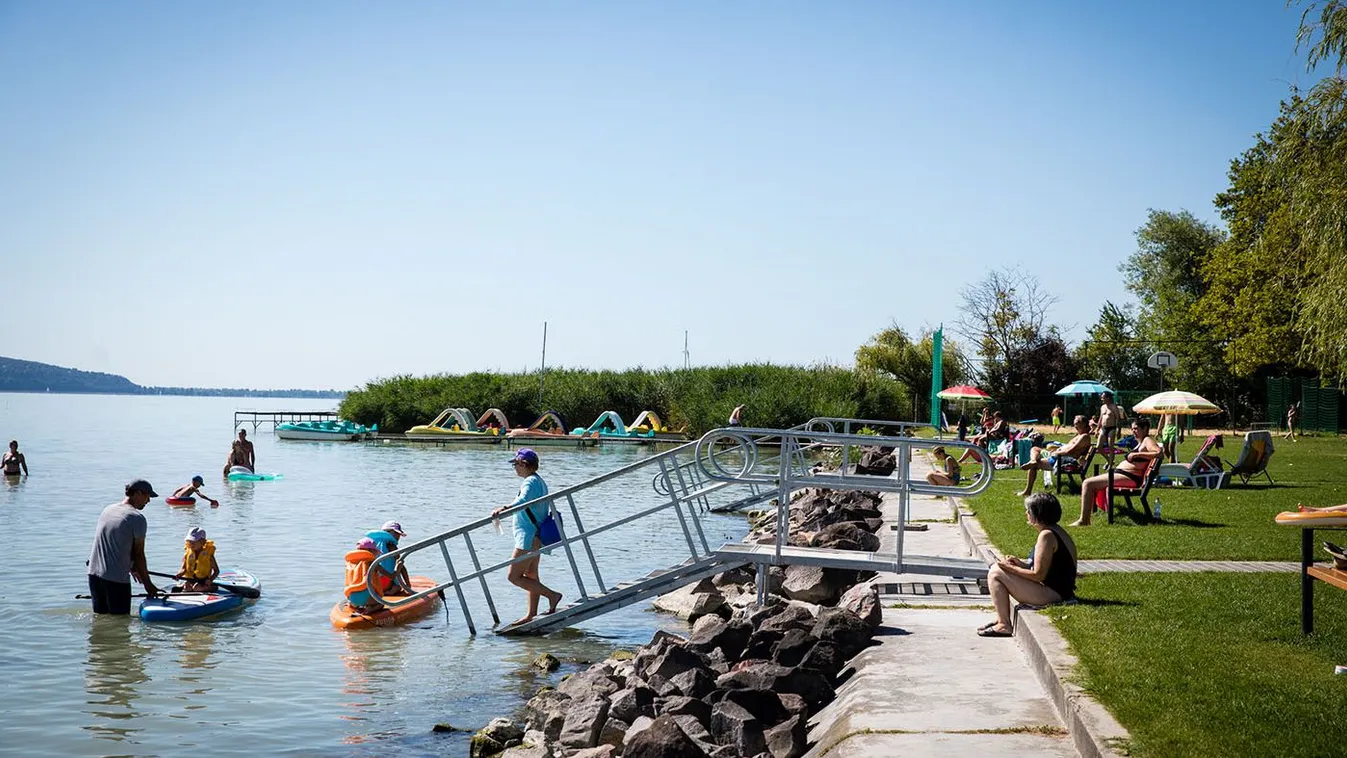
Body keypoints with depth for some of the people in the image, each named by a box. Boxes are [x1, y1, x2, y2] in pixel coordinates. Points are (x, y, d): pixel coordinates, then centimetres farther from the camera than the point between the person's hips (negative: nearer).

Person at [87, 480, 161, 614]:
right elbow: (138, 553, -7)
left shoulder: (107, 510, 13)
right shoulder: (137, 518, -11)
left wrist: (132, 568, 29)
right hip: (117, 578, -7)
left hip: (94, 574, 7)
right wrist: (147, 583, 3)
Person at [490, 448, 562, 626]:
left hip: (529, 537, -11)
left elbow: (522, 501, -38)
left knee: (514, 576, -8)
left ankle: (552, 595, -8)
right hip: (536, 536, 11)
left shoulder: (531, 482, -17)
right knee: (531, 576, 15)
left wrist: (503, 508, -53)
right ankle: (531, 614, 20)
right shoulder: (539, 481, 15)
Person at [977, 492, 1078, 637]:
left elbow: (1038, 575, -20)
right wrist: (1020, 564, 7)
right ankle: (1002, 619, 17)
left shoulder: (1047, 535, -18)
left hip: (1051, 594, -11)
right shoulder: (1057, 531, 13)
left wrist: (1011, 568, -7)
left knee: (995, 574, -10)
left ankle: (1004, 625, -5)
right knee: (997, 568, 17)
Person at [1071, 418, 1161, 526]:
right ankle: (1085, 520, 1)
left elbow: (1158, 453, -23)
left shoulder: (1147, 440, -5)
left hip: (1129, 477, -11)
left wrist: (1137, 454, -21)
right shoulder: (1140, 443, 24)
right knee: (1087, 484, 9)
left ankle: (1083, 521, -14)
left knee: (1087, 484, -16)